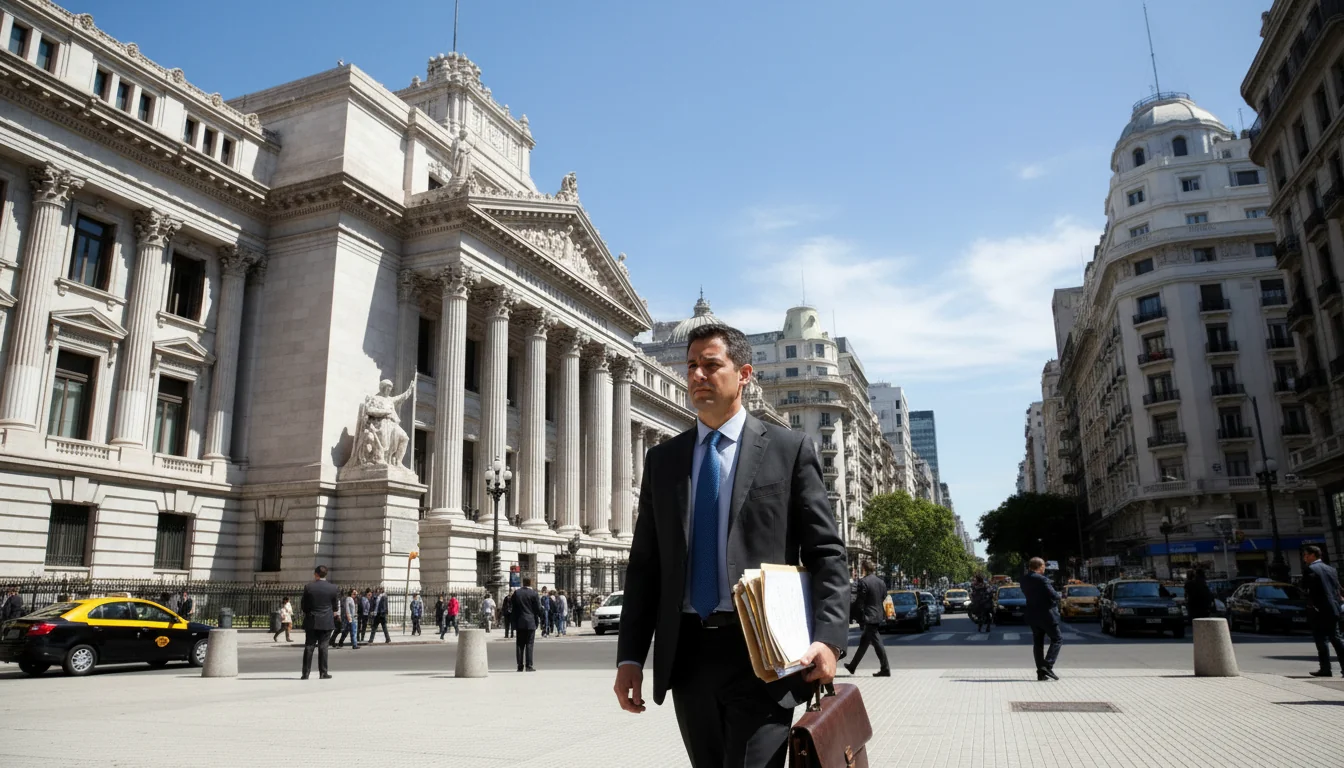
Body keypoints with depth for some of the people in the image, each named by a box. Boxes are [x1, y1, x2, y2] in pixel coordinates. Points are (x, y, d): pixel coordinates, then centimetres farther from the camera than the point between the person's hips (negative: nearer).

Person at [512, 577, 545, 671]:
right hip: (530, 622, -3)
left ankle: (520, 666, 8)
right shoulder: (534, 593, -7)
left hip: (519, 622, 3)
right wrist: (541, 617, 11)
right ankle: (529, 666, -2)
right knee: (529, 644, -1)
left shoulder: (516, 593, 2)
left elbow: (512, 607, 5)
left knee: (520, 645, 8)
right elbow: (538, 608, -5)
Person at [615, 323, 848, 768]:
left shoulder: (790, 449, 1)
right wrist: (630, 656, 3)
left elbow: (826, 553, -2)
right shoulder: (662, 459, 11)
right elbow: (644, 563, 10)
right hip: (687, 653, 4)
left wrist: (828, 638, -15)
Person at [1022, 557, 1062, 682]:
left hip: (1033, 615, 7)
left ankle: (1041, 672, 11)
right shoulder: (1041, 579, -20)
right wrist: (1055, 601, 2)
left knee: (1038, 643, 11)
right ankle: (1047, 666, -6)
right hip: (1046, 614, -7)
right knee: (1056, 640, 7)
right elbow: (1054, 596, -18)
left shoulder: (1024, 580, 4)